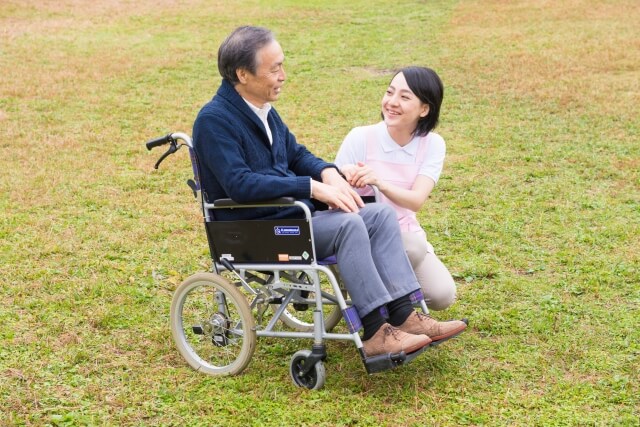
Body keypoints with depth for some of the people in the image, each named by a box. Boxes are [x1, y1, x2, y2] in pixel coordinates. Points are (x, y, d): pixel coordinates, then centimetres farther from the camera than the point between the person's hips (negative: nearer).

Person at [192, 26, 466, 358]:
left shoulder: (263, 108, 12)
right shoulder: (215, 119, -17)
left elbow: (296, 154, 21)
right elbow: (240, 184, -27)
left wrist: (328, 173, -2)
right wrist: (312, 187, -28)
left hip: (290, 212, 9)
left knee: (381, 214, -6)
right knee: (347, 224, -28)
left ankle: (403, 316, -12)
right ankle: (375, 333, -24)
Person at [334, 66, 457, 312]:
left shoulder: (432, 144, -7)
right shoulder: (360, 138, -14)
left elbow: (416, 200, -21)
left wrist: (379, 181, -39)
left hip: (406, 235, 4)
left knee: (442, 295, -17)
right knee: (415, 246, -33)